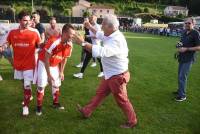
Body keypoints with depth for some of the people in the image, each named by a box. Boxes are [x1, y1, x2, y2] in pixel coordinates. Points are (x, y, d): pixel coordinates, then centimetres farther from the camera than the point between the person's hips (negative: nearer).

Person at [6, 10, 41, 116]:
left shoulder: (34, 32, -10)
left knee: (27, 85, -5)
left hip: (29, 64, -4)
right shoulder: (12, 32, -2)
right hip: (17, 64, 4)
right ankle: (28, 96, 47)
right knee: (24, 83, 21)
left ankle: (25, 106, 11)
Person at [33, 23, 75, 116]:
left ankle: (56, 103, 31)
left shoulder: (69, 45, -15)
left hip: (55, 65, 6)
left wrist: (61, 72, 3)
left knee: (56, 84, 12)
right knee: (41, 85, -4)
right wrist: (49, 74, -23)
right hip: (44, 63, -6)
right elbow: (46, 59, -26)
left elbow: (64, 58, 1)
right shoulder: (54, 42, -35)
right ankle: (39, 107, 12)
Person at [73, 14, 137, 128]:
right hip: (111, 74, 9)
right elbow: (100, 35, 25)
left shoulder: (117, 40, -30)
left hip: (117, 76, -9)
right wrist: (90, 27, 28)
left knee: (122, 100, 8)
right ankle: (87, 111, 37)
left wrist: (83, 43, -41)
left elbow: (102, 51, -44)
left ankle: (132, 121, 28)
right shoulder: (112, 36, 2)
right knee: (100, 93, 21)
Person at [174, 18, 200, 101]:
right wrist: (179, 47, 1)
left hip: (188, 59, -8)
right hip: (182, 58, 8)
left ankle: (182, 95, 0)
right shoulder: (184, 32, 10)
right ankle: (180, 90, 31)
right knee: (180, 76, 16)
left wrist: (186, 49, -20)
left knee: (182, 77, -8)